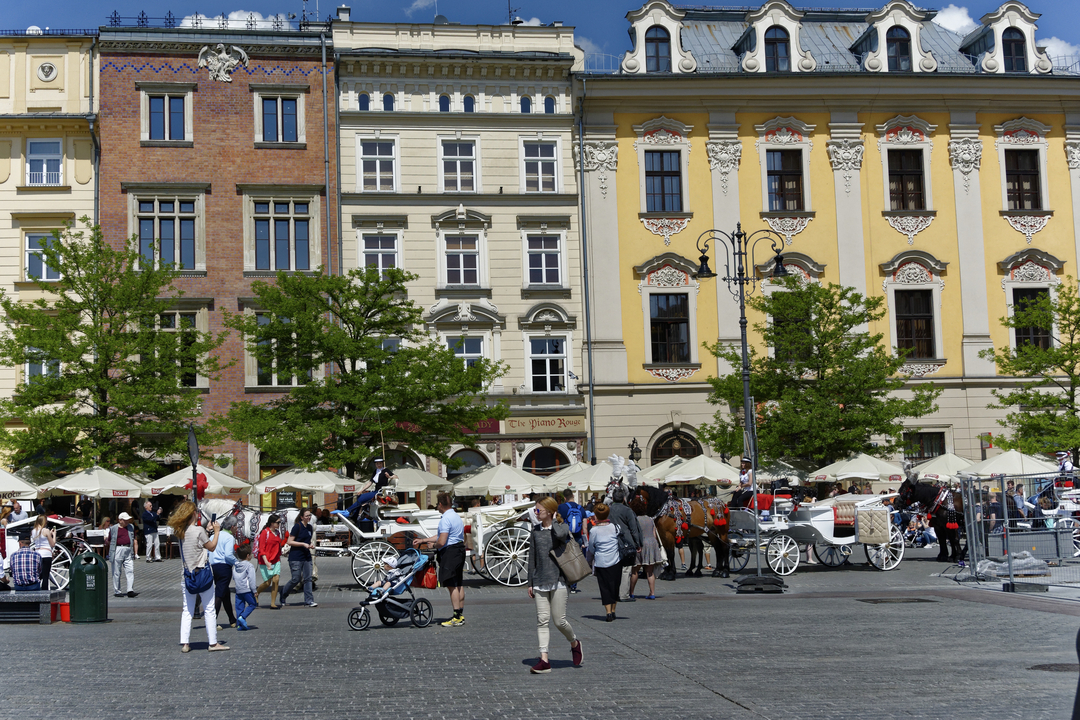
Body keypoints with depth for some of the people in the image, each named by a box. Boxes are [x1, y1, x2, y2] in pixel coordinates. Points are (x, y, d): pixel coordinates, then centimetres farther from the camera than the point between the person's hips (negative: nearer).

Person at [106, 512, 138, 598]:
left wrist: (135, 552, 14)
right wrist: (106, 542, -10)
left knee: (130, 571, -5)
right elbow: (108, 541, 9)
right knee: (116, 572, 1)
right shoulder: (113, 528, 3)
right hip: (117, 551, -3)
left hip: (128, 551, 4)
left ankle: (130, 591, -8)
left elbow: (134, 540, 18)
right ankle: (116, 591, 8)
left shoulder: (131, 527, 15)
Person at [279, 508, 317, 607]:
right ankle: (282, 595, 20)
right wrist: (303, 544, -18)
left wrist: (311, 544, 4)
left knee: (308, 578, 1)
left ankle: (309, 600, 4)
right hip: (296, 557, -7)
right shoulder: (297, 527, -11)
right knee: (296, 579, -2)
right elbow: (289, 542, -13)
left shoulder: (310, 527, 11)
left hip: (306, 557, 7)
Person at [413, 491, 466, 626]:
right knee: (459, 584, 12)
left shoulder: (445, 519, -16)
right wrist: (422, 540, 25)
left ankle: (457, 618, -9)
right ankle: (460, 615, 17)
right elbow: (440, 535, 22)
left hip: (450, 552, -10)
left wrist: (433, 544, 0)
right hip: (460, 550, 10)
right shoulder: (456, 516, 16)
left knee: (452, 585, -8)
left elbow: (441, 542, -22)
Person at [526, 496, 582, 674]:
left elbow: (559, 534, -31)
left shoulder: (562, 527, -4)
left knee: (559, 621, -1)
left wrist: (554, 520, -10)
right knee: (542, 620, -2)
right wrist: (530, 583, 12)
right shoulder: (535, 531, 10)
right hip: (540, 581, 4)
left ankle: (574, 643, 28)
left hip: (558, 579, -4)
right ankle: (544, 659, -2)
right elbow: (532, 558, 14)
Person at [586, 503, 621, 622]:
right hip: (616, 562, 2)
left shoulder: (594, 531, -7)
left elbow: (591, 549, 3)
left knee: (605, 587, 4)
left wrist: (590, 559, 19)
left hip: (601, 563, -2)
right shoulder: (614, 527, -4)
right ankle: (613, 611, 19)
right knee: (615, 586, 13)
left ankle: (609, 612, -5)